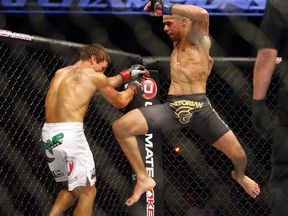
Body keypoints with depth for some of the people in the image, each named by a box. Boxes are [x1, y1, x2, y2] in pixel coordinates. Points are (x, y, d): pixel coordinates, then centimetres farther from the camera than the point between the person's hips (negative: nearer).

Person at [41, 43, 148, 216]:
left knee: (72, 187, 24)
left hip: (49, 133, 8)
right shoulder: (93, 76, 1)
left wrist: (126, 75, 40)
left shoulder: (61, 73, 22)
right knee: (87, 192, 1)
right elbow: (120, 102, 13)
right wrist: (133, 88, 32)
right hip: (69, 133, -8)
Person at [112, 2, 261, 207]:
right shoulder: (177, 43, 22)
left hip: (200, 107, -5)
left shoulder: (198, 38, 2)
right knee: (120, 127, -14)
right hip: (172, 107, 5)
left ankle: (239, 175, 37)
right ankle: (143, 178, -3)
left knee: (239, 156, -3)